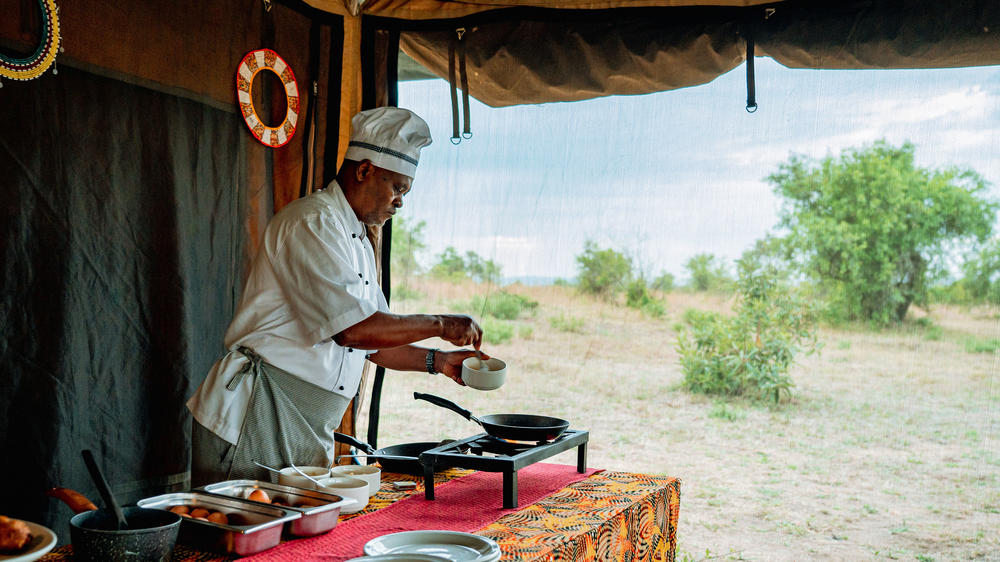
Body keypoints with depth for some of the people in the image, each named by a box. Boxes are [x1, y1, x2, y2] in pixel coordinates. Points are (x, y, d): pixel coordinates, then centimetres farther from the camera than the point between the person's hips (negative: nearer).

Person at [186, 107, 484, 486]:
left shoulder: (360, 245, 19)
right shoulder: (311, 222, -13)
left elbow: (373, 341, 24)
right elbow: (352, 329, -24)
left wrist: (438, 361, 12)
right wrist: (440, 325, -14)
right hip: (255, 417, -9)